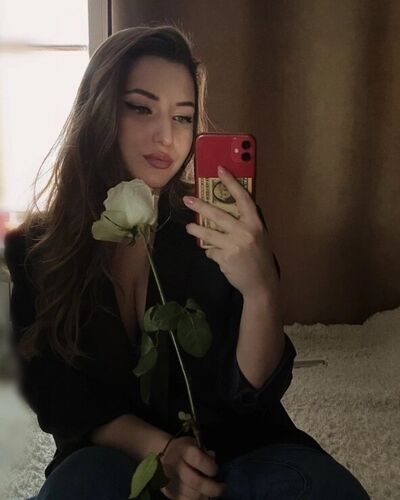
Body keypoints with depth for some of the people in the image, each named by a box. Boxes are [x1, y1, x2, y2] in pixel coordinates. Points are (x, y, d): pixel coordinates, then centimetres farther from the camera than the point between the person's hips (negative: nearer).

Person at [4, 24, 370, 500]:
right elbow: (55, 394, -2)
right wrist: (154, 447, -19)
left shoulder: (221, 226, -8)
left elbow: (252, 395, -13)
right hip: (112, 455, 0)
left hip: (235, 447, 1)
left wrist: (262, 288, -33)